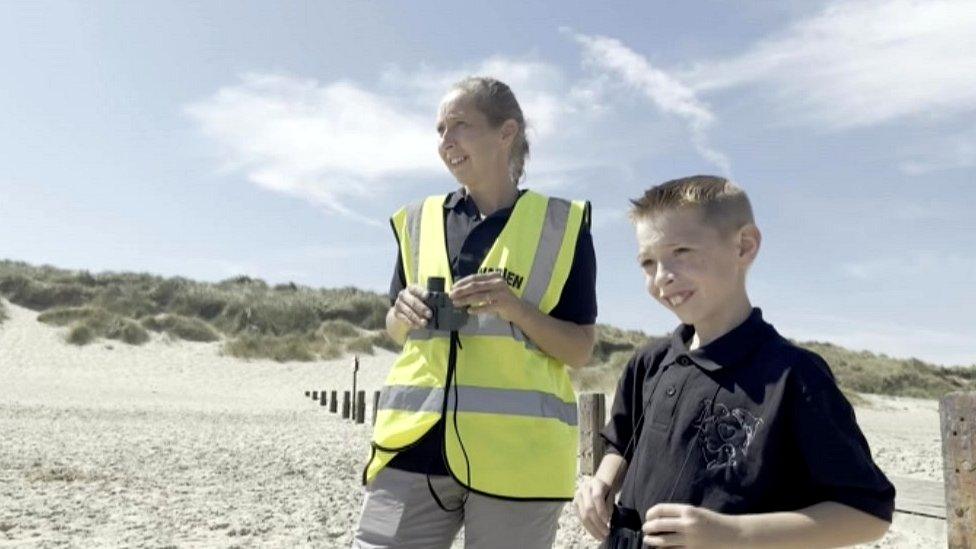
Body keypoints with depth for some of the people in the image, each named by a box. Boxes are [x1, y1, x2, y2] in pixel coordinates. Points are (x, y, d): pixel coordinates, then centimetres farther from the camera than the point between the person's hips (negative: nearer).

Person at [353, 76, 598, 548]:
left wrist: (515, 307, -15)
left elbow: (580, 350, 1)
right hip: (414, 443, 3)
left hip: (516, 454, -2)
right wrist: (404, 313, -3)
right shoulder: (420, 220, 11)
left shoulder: (561, 225, 1)